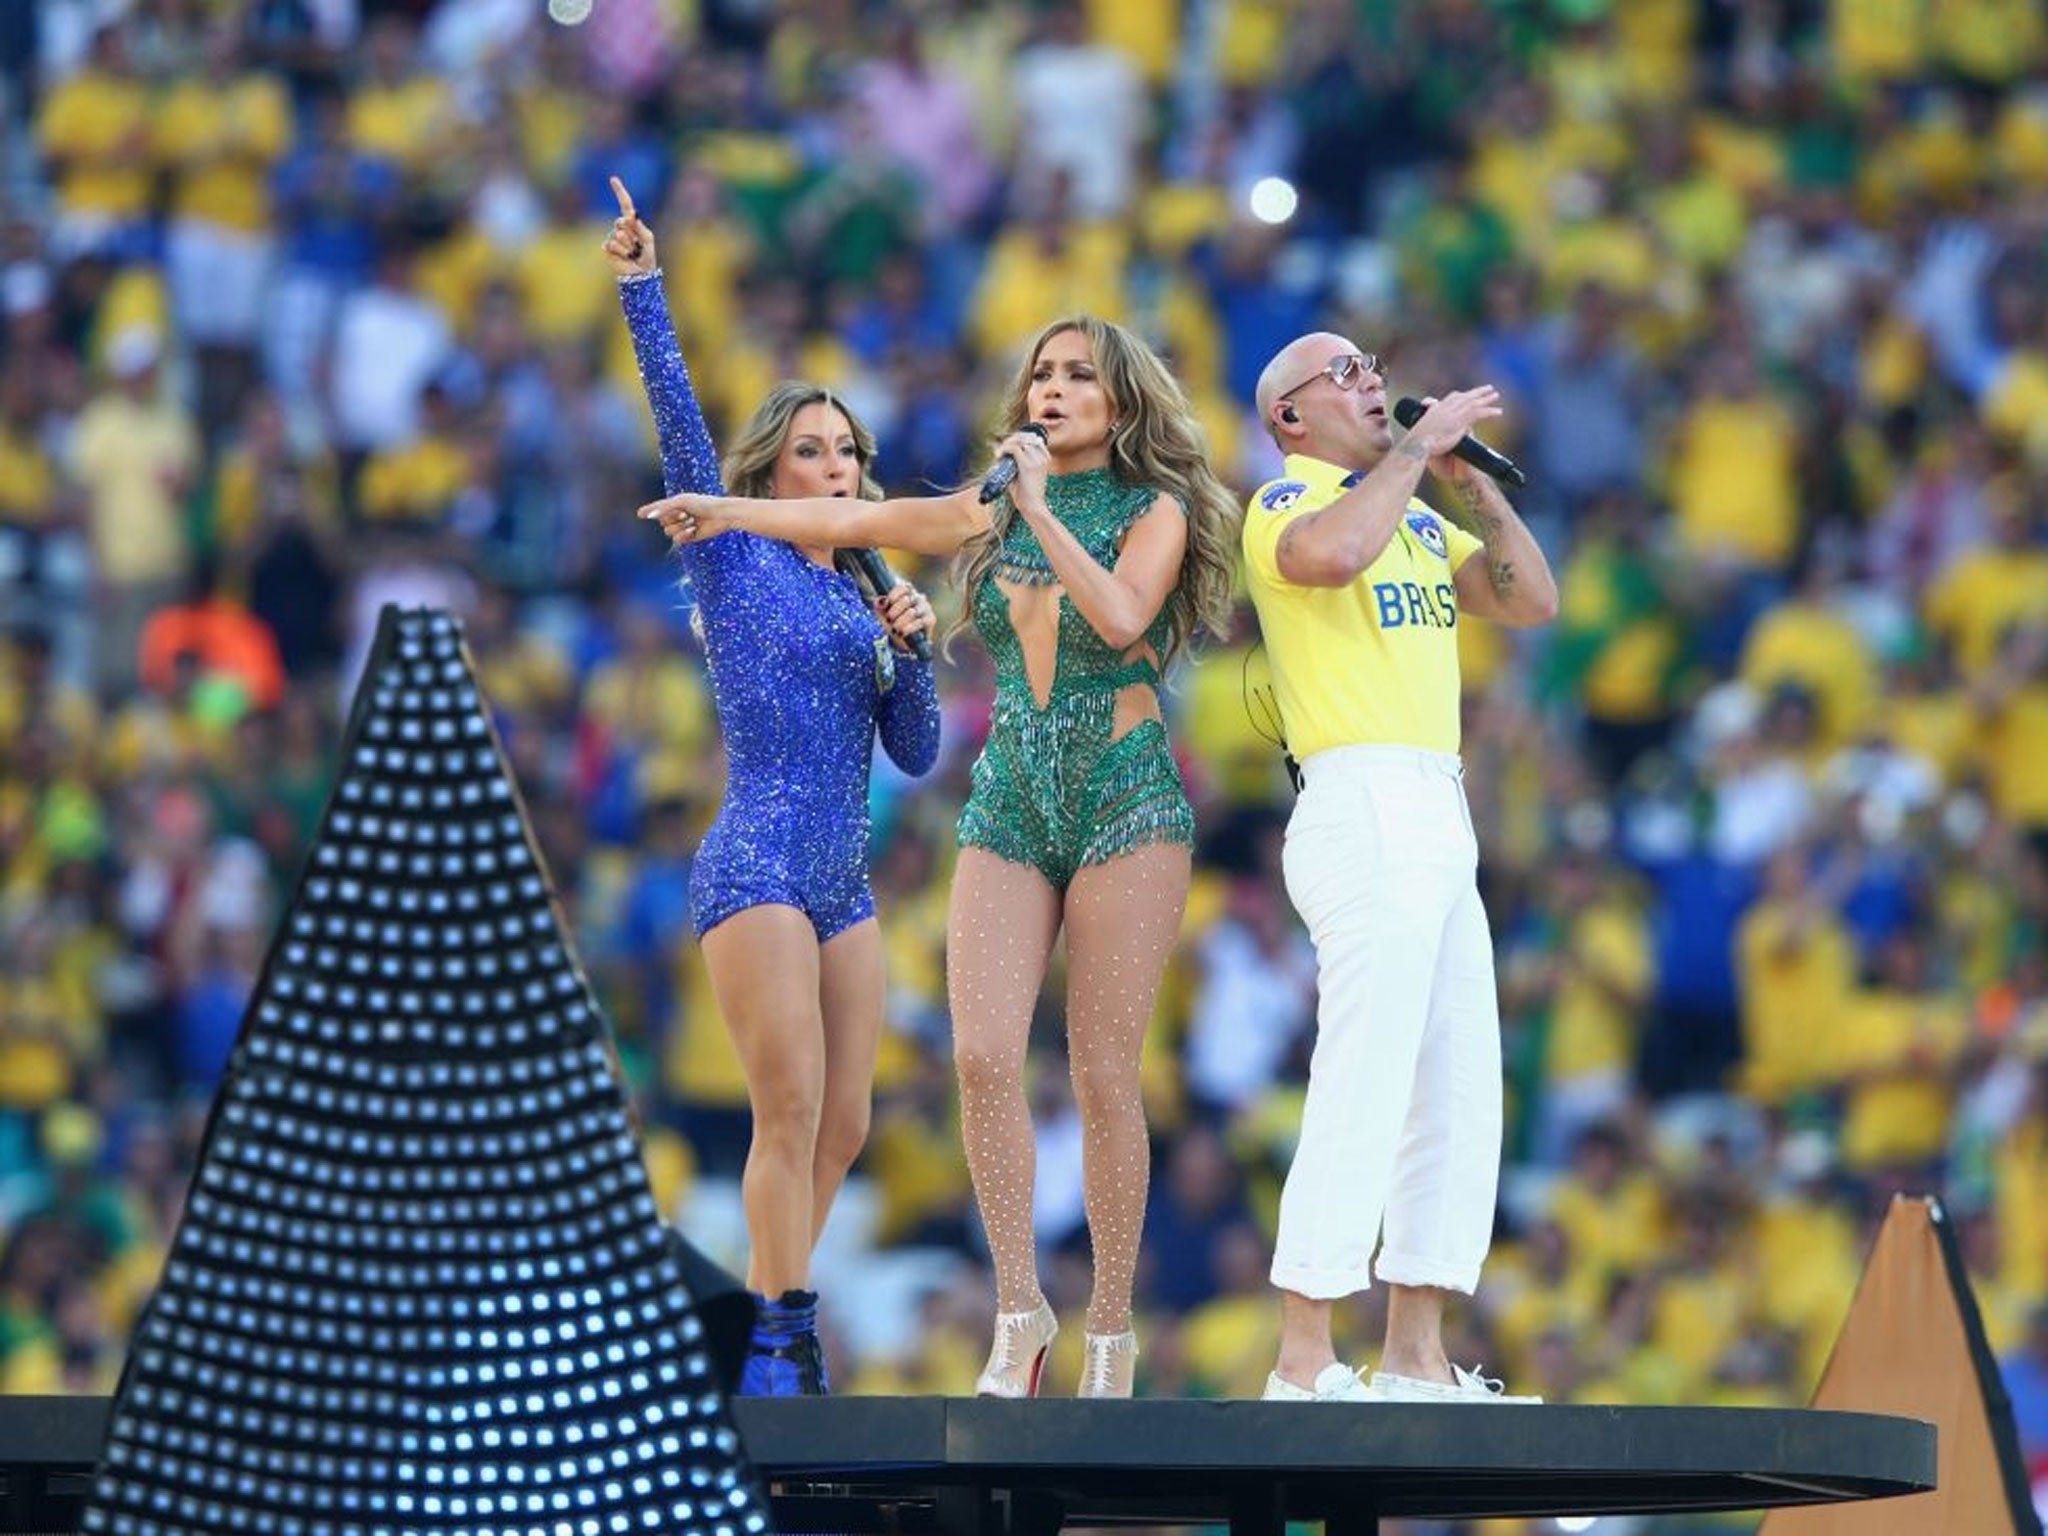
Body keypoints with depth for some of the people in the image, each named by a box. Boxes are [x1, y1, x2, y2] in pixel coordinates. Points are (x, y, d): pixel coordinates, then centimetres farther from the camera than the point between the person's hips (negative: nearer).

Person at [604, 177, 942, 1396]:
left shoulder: (859, 595, 17)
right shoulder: (735, 559, 2)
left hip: (844, 878, 7)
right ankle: (780, 1344, -14)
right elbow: (680, 419, -9)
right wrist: (643, 291, -16)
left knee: (842, 1127, 4)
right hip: (756, 863, -7)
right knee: (791, 1109, -15)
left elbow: (918, 756, 15)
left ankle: (763, 1338, 11)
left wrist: (911, 649, -1)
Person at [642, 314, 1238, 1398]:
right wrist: (730, 511, 23)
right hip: (1009, 804, 4)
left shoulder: (1154, 512, 1)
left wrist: (1041, 506, -15)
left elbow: (1121, 617, -17)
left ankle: (1112, 1334, -2)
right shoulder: (990, 515, 14)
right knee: (982, 1055, -13)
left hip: (1123, 800, -4)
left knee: (1102, 1073, -7)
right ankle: (1018, 1311, -7)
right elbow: (855, 519, 23)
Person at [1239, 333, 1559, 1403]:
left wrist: (1467, 477, 9)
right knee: (1363, 1086, -15)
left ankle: (1416, 1358, 14)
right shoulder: (1286, 503, -2)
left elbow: (1531, 600, 16)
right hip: (1363, 806, -9)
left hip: (1437, 822, 9)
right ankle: (1302, 1365, -17)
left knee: (1458, 1093, 10)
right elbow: (1331, 554, -26)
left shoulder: (1417, 517, 22)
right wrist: (1419, 444, -15)